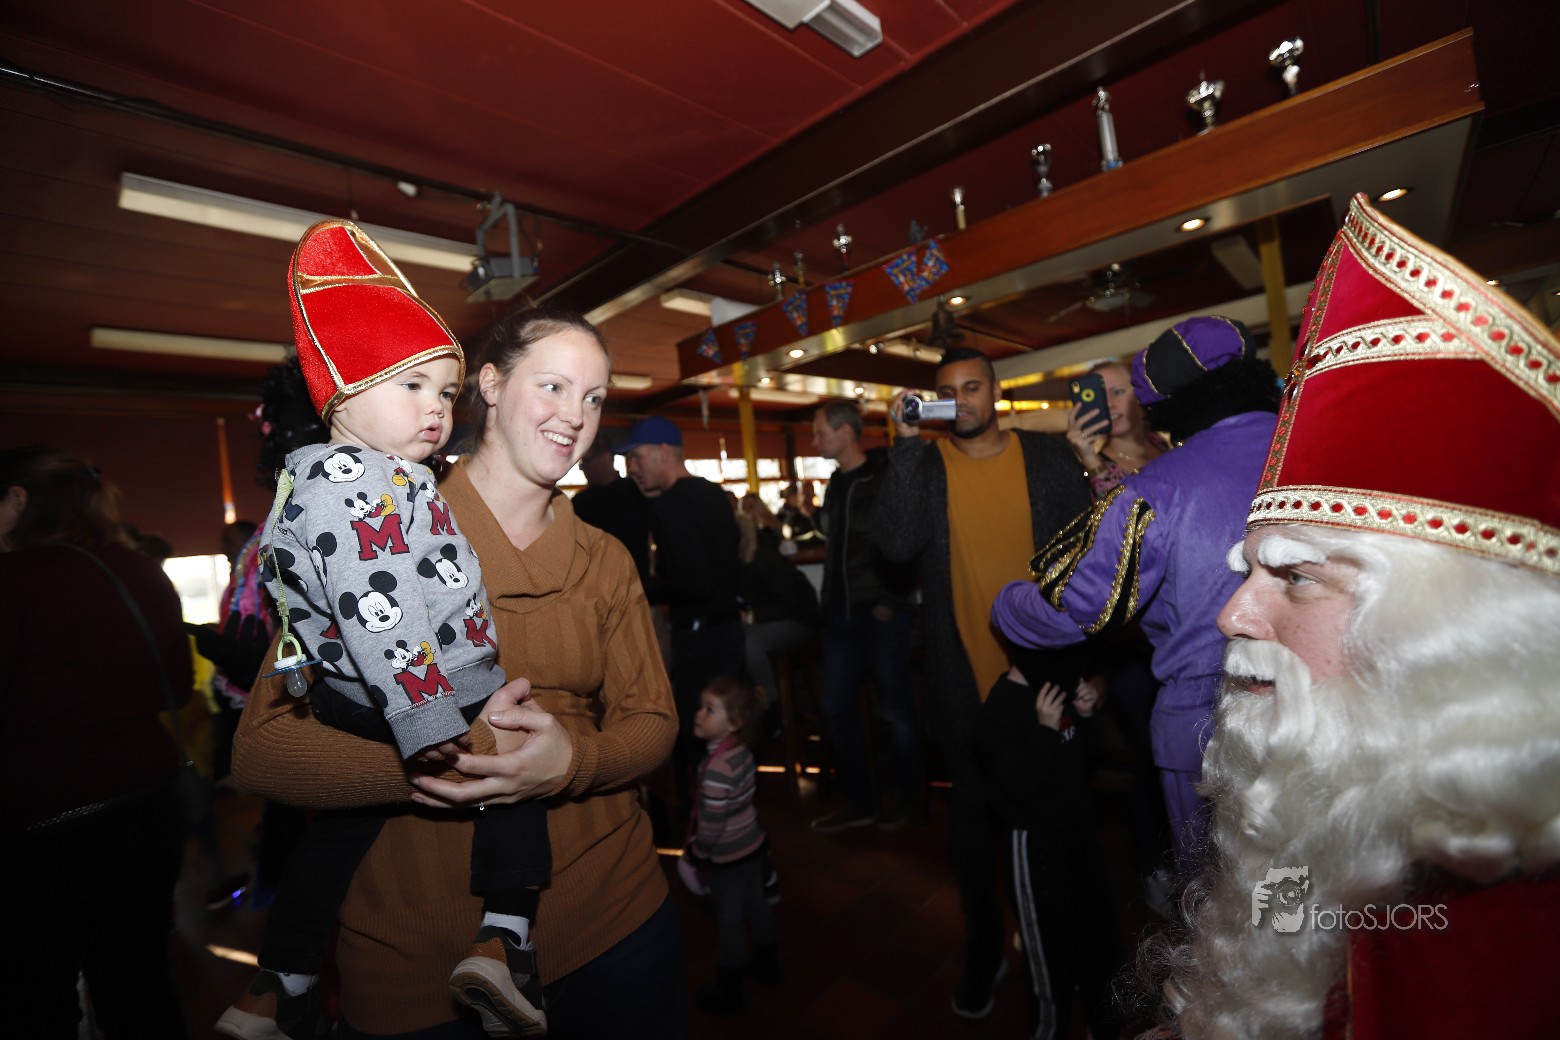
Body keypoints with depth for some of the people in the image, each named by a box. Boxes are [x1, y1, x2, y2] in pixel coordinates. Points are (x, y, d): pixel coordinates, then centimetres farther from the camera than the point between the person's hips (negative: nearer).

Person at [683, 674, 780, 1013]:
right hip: (753, 845, 7)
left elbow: (711, 824, -25)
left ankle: (727, 990, 32)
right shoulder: (742, 750, -9)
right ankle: (767, 963, 45)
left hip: (728, 858, -7)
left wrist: (695, 855, -7)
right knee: (756, 904, 24)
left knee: (729, 920, 12)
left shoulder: (717, 768, -32)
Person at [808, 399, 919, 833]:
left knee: (895, 709, 7)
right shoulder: (836, 484, 13)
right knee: (837, 707, 10)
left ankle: (899, 797, 27)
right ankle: (858, 801, 25)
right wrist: (830, 601, 15)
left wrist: (891, 600, -17)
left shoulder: (886, 477, -10)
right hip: (842, 614, 8)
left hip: (882, 613, -7)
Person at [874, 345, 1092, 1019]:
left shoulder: (1047, 458, 0)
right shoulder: (924, 465, -3)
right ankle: (983, 950, 38)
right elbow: (895, 544, -20)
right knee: (974, 816, 15)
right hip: (964, 680, -1)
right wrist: (907, 444, -23)